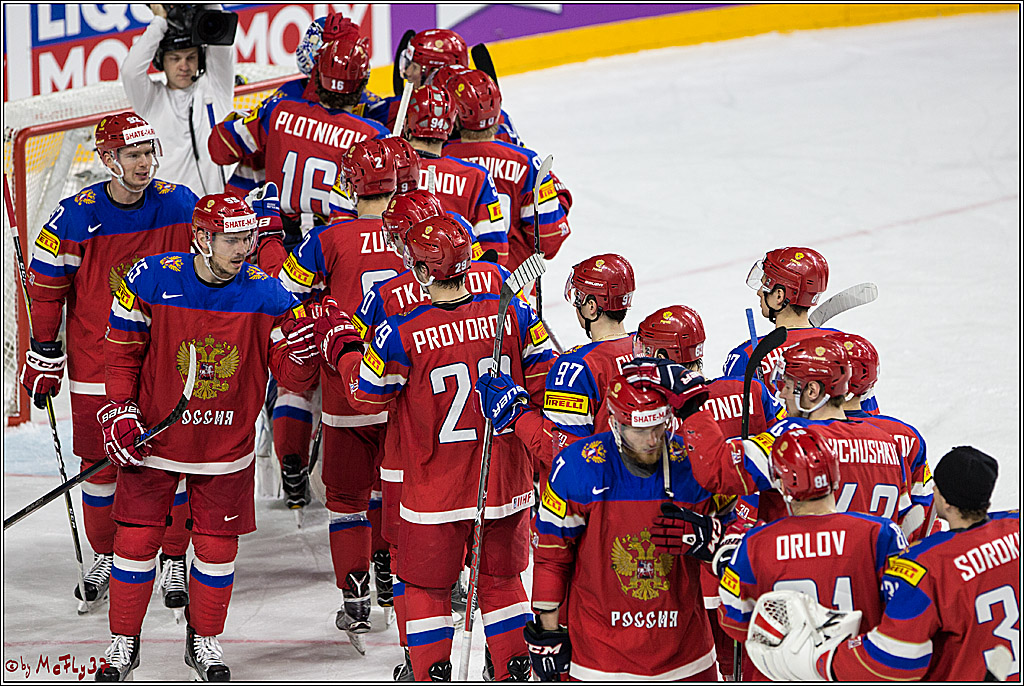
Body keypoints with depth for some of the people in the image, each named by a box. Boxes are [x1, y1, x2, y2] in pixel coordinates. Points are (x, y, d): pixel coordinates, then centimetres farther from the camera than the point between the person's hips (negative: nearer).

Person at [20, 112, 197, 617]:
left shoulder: (180, 206, -4)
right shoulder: (76, 216, -10)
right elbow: (46, 286, -2)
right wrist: (44, 356, -1)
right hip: (97, 362, -1)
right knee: (101, 462, 7)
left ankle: (173, 562, 14)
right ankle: (105, 556, 25)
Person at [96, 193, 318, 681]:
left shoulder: (265, 293, -11)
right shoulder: (150, 280, -13)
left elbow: (291, 376, -9)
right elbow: (123, 351, -1)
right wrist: (119, 413, -6)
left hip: (226, 445, 1)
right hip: (153, 435, -1)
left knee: (217, 545, 8)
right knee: (137, 538, 3)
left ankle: (204, 640, 28)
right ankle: (123, 642, 20)